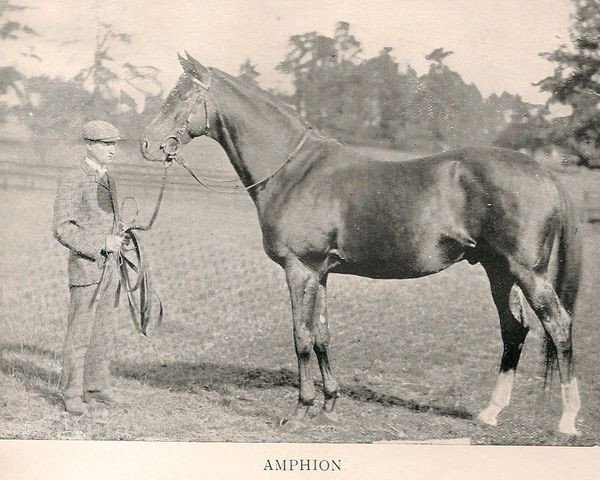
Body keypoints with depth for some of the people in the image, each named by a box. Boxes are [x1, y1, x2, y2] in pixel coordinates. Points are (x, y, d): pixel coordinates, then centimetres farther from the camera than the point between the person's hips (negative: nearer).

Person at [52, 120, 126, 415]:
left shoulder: (108, 180, 14)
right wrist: (100, 243, -21)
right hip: (85, 268, -8)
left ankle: (97, 386, 22)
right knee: (80, 333, -3)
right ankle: (72, 395, 4)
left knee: (105, 331, 12)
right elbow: (62, 229, -17)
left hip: (109, 268, 8)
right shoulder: (73, 181, -11)